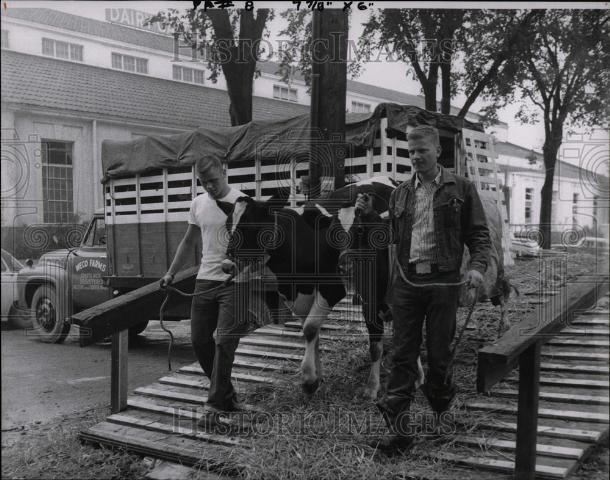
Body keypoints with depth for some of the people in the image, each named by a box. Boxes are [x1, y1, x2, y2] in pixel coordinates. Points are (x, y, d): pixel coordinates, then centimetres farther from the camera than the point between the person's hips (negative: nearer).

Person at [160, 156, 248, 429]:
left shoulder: (242, 202, -8)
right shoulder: (198, 204, 12)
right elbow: (189, 242, 23)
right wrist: (171, 273, 21)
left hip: (235, 282, -7)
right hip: (205, 280, 7)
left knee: (224, 343, -8)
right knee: (199, 340, 8)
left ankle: (214, 406, 1)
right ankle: (226, 396, 24)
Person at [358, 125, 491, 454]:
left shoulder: (460, 189, 3)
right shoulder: (400, 193, 12)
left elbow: (479, 234, 2)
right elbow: (389, 236, 15)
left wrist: (478, 266, -14)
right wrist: (368, 214, 0)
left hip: (442, 281, -2)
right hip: (406, 282, 3)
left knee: (438, 353, 6)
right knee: (403, 355, 1)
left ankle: (440, 401, 34)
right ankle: (398, 429, 4)